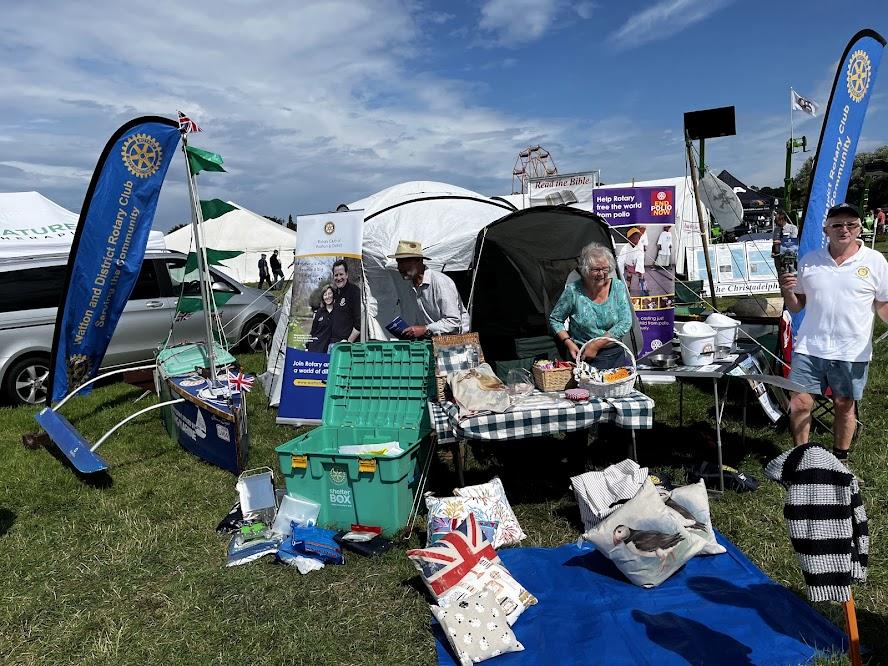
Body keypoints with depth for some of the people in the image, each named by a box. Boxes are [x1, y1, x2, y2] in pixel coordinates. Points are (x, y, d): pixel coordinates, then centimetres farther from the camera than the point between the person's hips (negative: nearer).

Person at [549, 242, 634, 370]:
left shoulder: (618, 287, 0)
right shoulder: (573, 291, -6)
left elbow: (626, 322, -6)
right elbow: (554, 320, 5)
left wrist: (596, 345, -14)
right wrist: (568, 342, -11)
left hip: (615, 354, 2)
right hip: (583, 357, -2)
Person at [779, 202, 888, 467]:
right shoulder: (809, 261, 5)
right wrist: (787, 291, -9)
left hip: (852, 352, -1)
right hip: (809, 348, 1)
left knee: (844, 406, 11)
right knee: (799, 404, 0)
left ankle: (840, 459, 30)